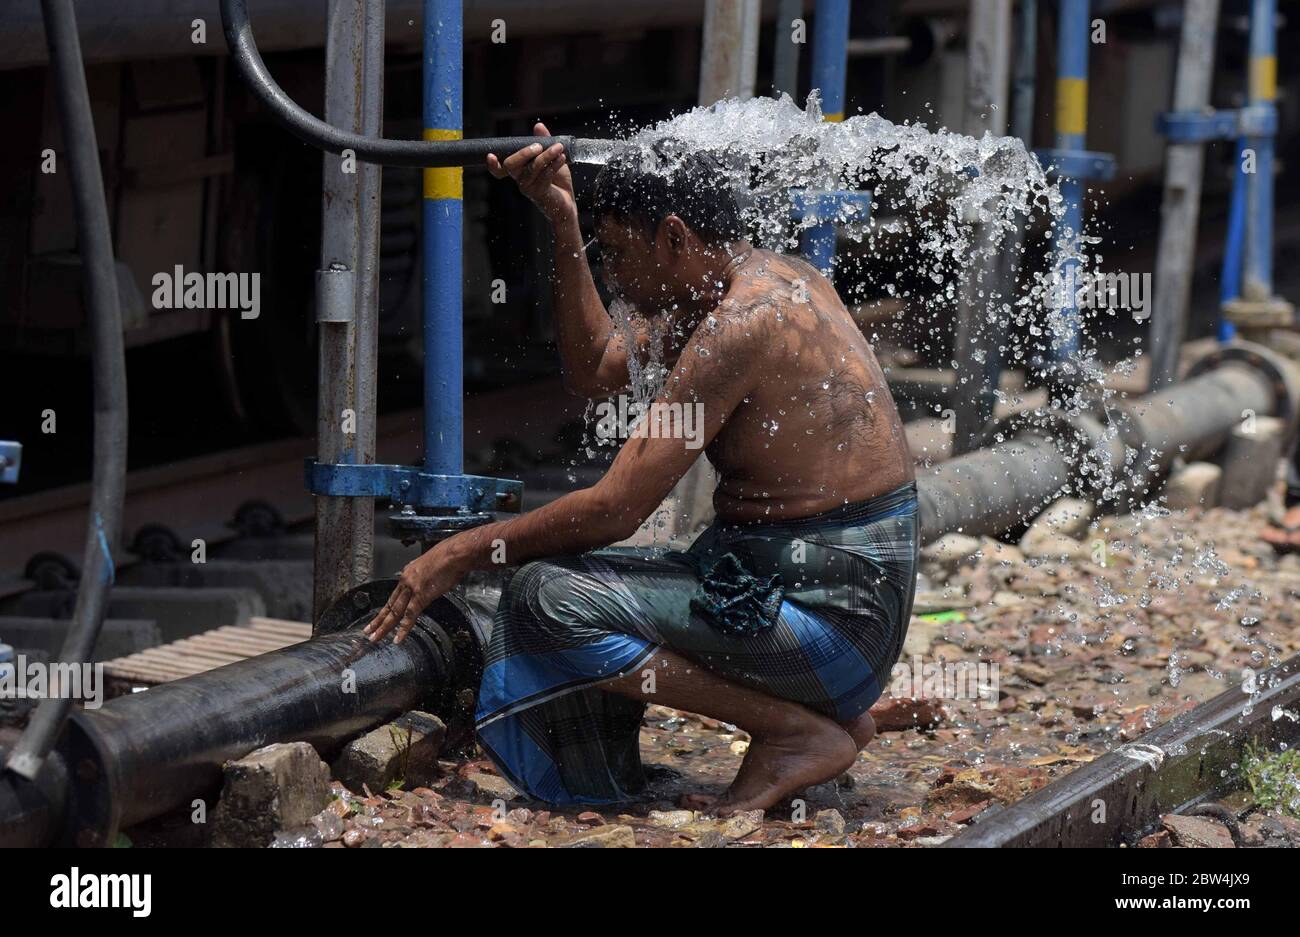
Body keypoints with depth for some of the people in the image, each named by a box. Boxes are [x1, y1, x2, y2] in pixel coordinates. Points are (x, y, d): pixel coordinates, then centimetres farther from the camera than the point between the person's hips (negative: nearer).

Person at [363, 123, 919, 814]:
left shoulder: (744, 320, -20)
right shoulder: (763, 278, 10)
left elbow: (614, 510, -20)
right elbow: (597, 372, 18)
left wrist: (459, 554, -9)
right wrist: (564, 225, 8)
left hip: (829, 605, -10)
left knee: (547, 599, -18)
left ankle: (800, 730, -9)